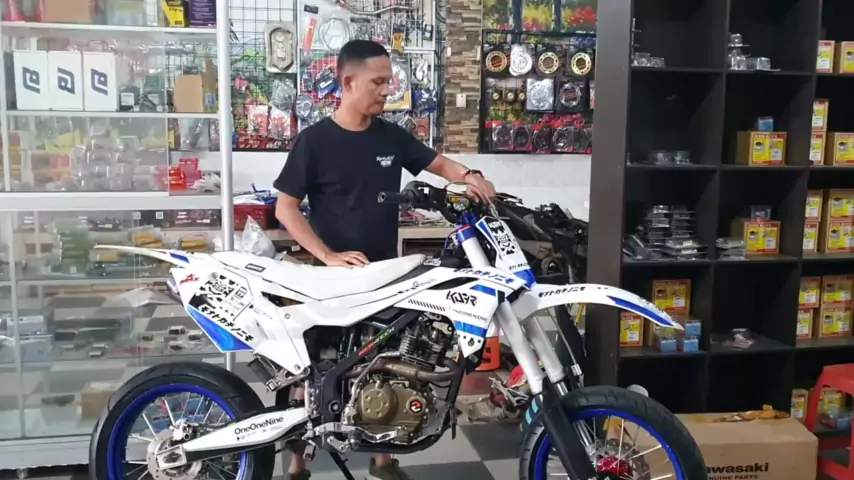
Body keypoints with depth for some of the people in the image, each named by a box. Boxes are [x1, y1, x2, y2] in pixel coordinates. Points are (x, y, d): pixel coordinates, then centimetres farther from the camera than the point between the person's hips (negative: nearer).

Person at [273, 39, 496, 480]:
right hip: (332, 275, -4)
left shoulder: (392, 136, 4)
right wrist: (328, 256, -20)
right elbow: (285, 208, -9)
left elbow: (436, 162, 15)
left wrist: (468, 176, -8)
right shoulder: (314, 140, -9)